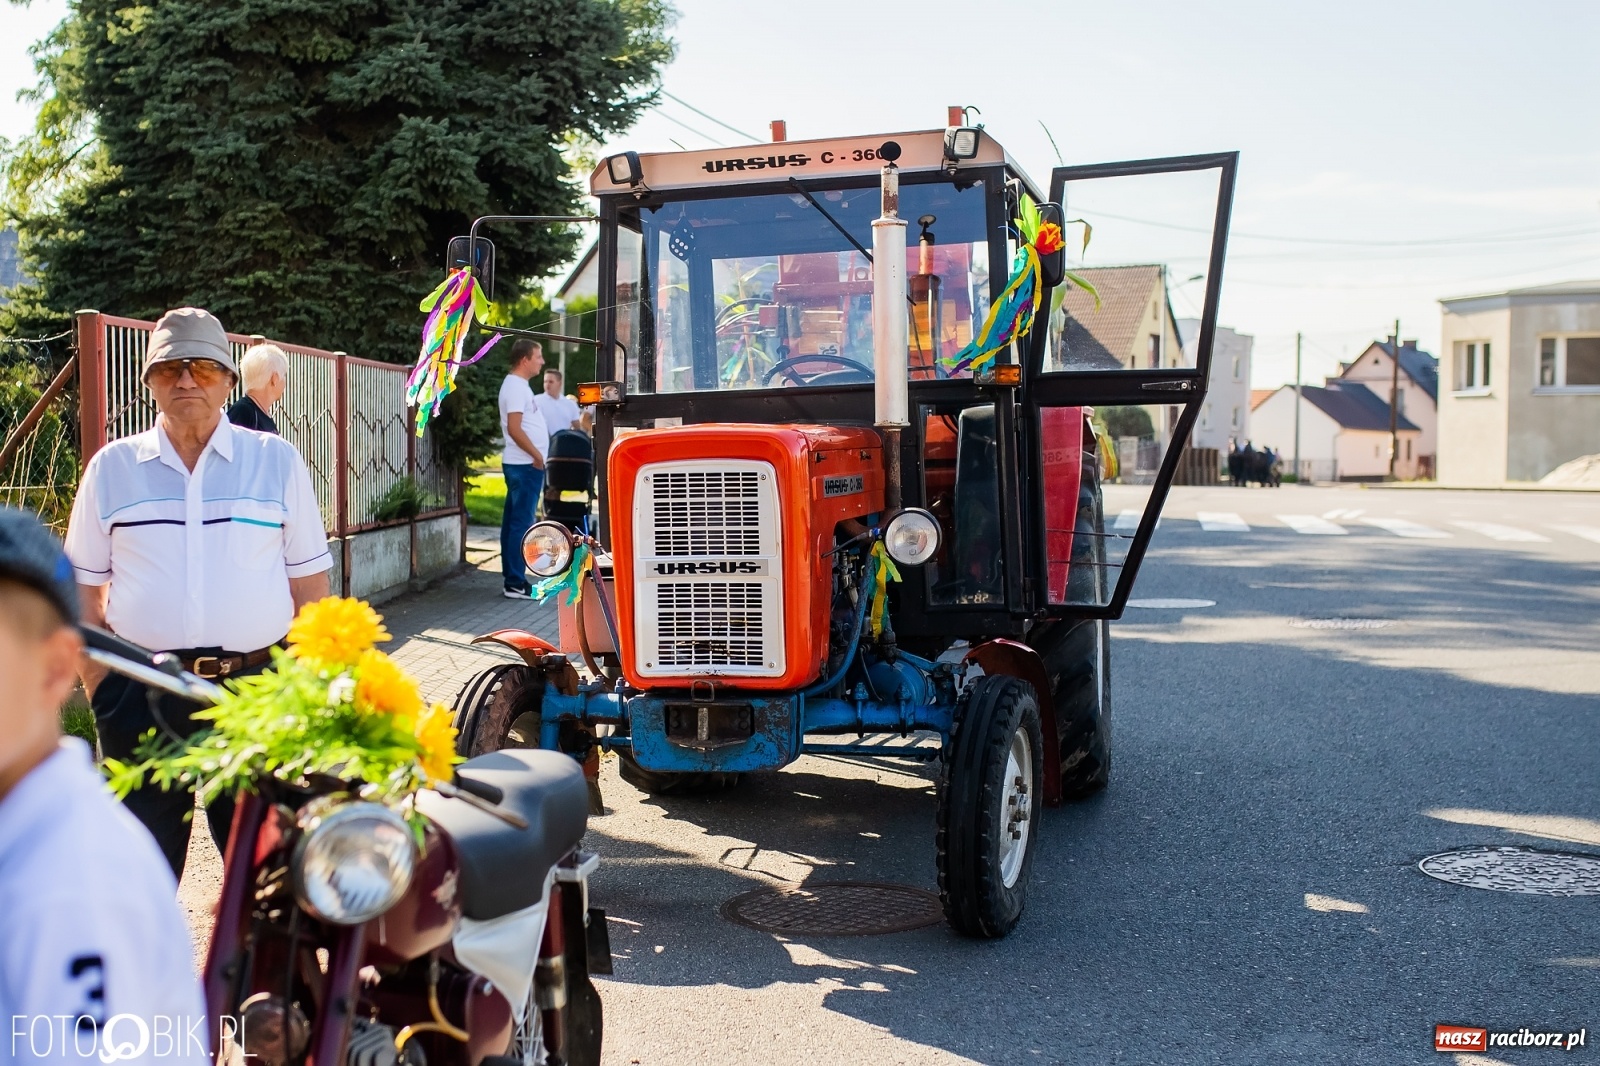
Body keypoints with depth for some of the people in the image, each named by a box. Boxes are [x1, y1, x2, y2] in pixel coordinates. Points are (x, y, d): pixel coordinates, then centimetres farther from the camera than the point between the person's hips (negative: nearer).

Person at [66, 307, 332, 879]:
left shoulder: (277, 460, 4)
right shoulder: (111, 467, 6)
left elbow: (310, 583, 4)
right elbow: (84, 590, 9)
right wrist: (100, 688, 1)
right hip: (142, 696, 1)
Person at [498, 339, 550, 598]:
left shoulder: (516, 384, 16)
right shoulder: (516, 387, -15)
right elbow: (514, 428, -22)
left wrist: (537, 455, 15)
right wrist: (537, 455, -17)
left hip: (520, 464, 10)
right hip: (526, 464, -10)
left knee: (513, 520, 13)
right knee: (521, 523, -9)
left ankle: (510, 575, 20)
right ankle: (515, 583, -8)